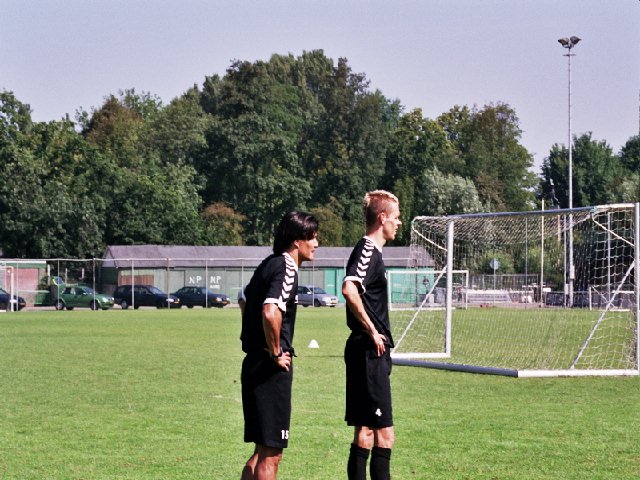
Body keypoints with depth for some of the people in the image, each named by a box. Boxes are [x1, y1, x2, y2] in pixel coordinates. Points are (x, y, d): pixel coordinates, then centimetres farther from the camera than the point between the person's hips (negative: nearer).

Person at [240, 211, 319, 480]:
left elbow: (246, 300, 31)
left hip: (253, 364, 10)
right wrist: (276, 353, -18)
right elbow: (270, 313, -31)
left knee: (262, 451, 16)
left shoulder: (268, 265, 14)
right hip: (272, 369, -10)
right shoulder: (286, 269, -15)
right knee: (270, 454, -5)